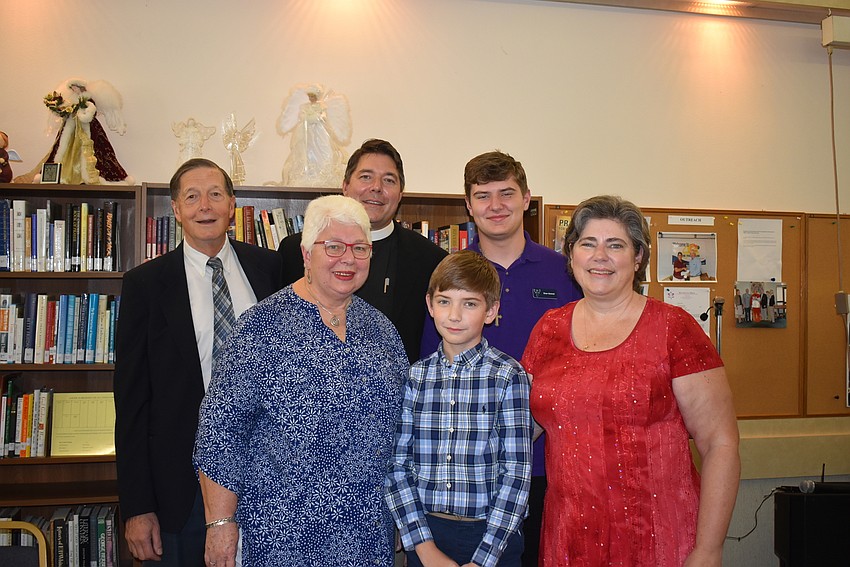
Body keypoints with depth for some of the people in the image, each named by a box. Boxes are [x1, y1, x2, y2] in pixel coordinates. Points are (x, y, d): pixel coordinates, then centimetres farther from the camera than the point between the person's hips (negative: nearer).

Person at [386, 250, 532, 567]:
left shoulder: (509, 376, -9)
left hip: (492, 534, -2)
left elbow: (516, 473, -10)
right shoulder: (413, 377, -2)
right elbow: (397, 466, -2)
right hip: (424, 534, 2)